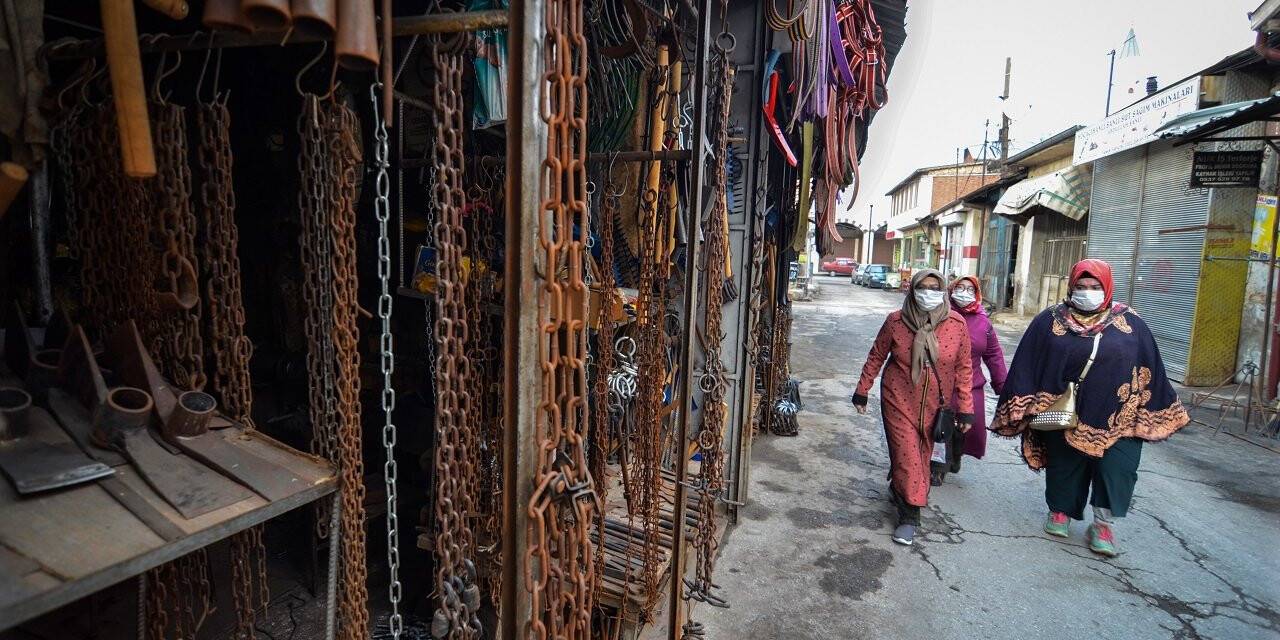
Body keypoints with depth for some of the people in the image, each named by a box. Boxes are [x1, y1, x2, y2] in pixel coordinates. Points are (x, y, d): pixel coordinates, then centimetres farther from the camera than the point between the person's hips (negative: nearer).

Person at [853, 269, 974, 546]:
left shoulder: (957, 324, -6)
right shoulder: (896, 321, -9)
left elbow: (963, 367, 0)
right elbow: (876, 357, 2)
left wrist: (965, 408, -1)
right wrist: (862, 391, 5)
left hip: (934, 406, 2)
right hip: (899, 401, -2)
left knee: (922, 456, 14)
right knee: (906, 457, -4)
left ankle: (897, 489, 43)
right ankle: (909, 517, 10)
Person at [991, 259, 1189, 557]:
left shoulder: (1131, 323, 1)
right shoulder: (1050, 320, -3)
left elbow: (1150, 368, 8)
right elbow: (1026, 366, -2)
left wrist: (1155, 415, 11)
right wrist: (1025, 406, -5)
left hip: (1118, 417, 0)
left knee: (1117, 469, -2)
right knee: (1064, 464, 14)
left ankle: (1104, 523, 16)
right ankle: (1060, 510, 35)